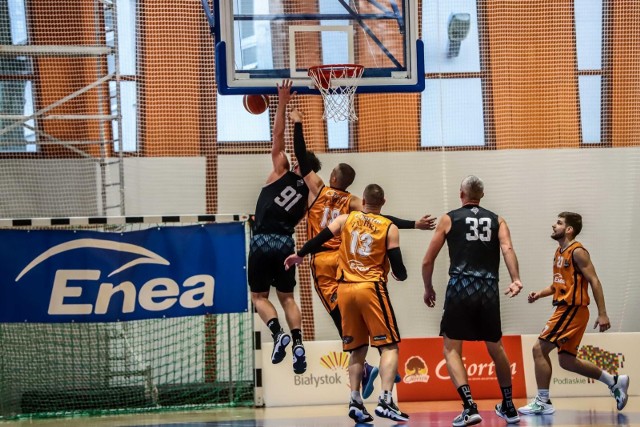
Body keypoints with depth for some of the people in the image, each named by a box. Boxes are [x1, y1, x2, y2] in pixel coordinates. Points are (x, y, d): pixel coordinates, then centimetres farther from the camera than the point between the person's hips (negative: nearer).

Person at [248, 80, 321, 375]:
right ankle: (297, 344, -5)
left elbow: (278, 137, 0)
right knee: (286, 297, 13)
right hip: (286, 243, 4)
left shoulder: (281, 174, 0)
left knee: (259, 296, 7)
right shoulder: (309, 194, 10)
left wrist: (282, 104, 2)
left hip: (263, 241, -4)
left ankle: (278, 333, -17)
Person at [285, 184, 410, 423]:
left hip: (346, 289, 4)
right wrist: (401, 275, 21)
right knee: (389, 346, -2)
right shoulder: (389, 228, 1)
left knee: (357, 349, 14)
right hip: (372, 288, -4)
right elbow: (398, 267, -2)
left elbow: (320, 239, 9)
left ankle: (355, 402, 6)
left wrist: (299, 255, 26)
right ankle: (385, 400, -17)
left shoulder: (346, 219, 8)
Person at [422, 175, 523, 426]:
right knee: (495, 348, 20)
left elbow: (428, 261, 9)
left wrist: (428, 289, 23)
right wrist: (515, 280, -14)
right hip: (489, 290, 3)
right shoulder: (496, 220, 16)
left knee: (452, 349, 2)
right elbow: (507, 248, -5)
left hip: (460, 288, -3)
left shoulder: (449, 219, 10)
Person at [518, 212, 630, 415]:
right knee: (567, 360, 14)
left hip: (573, 309, -10)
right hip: (564, 308, 10)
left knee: (539, 349, -11)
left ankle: (542, 402, -6)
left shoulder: (577, 252, -12)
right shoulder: (559, 252, 16)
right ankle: (615, 382, 24)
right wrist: (540, 294, 5)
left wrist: (602, 314, -20)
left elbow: (594, 281, -15)